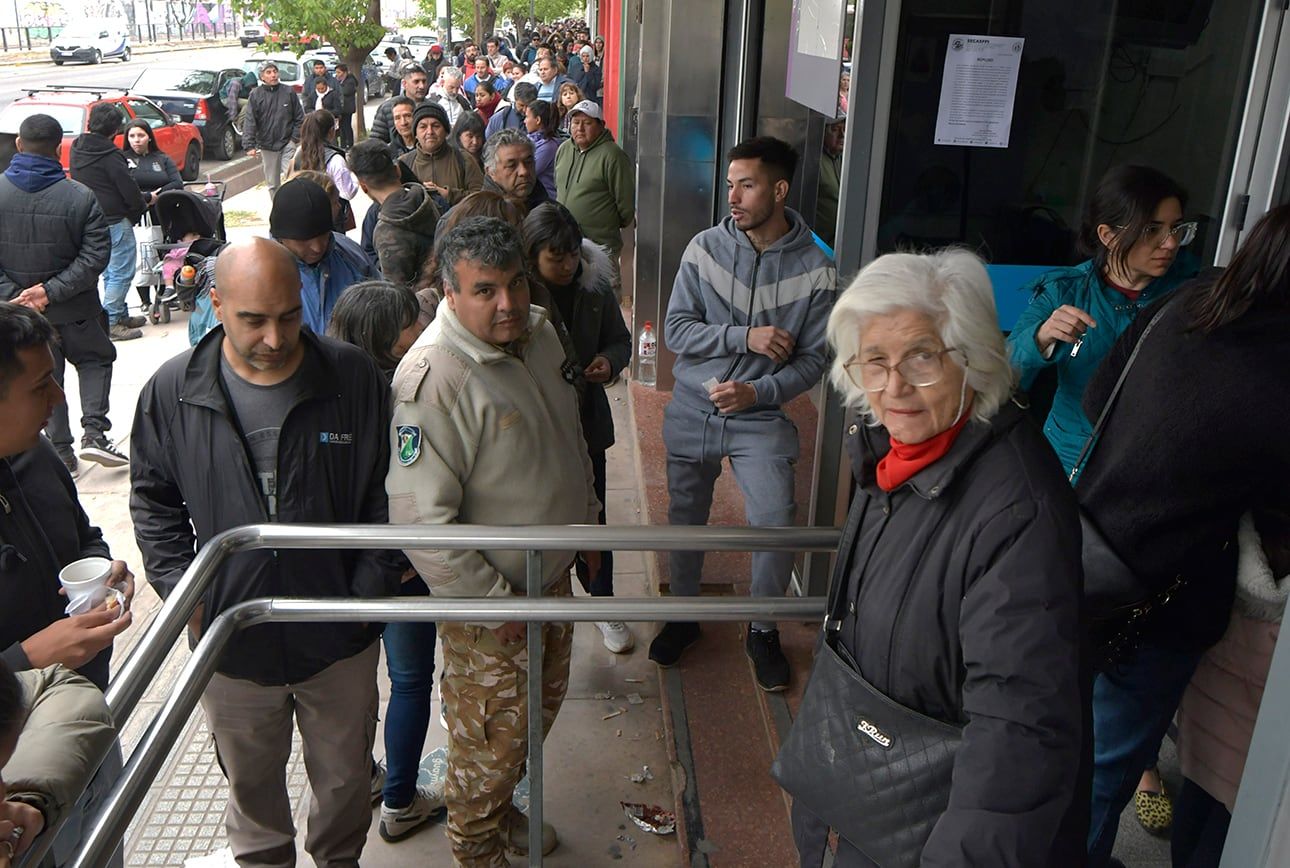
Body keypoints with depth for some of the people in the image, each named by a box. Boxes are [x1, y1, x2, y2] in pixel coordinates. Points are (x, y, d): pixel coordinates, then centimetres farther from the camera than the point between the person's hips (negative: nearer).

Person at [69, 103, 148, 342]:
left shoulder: (76, 149, 6)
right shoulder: (110, 156, -19)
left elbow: (79, 183, 15)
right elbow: (129, 188, -16)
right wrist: (142, 206, 5)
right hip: (115, 221, -9)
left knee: (110, 272, 18)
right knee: (121, 273, -2)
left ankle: (121, 315, 27)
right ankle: (111, 322, -2)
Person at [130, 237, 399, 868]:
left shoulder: (354, 378, -13)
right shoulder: (171, 392, -9)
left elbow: (385, 492, -4)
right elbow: (153, 500, 5)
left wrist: (371, 588, -8)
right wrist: (180, 589, -3)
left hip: (339, 638, 0)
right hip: (230, 643, 1)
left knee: (344, 774, 21)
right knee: (250, 780, 24)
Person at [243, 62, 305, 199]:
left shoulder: (288, 92, 0)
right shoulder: (255, 95, -1)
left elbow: (299, 117, 5)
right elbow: (249, 122, -7)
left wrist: (295, 137, -5)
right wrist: (249, 145, -16)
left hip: (287, 143, -1)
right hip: (266, 146, 1)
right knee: (272, 183, 10)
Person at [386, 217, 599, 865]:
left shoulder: (539, 331, -3)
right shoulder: (434, 379, -29)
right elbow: (421, 518, -29)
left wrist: (587, 522, 18)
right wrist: (494, 605, -23)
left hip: (553, 575, 8)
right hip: (489, 599, -8)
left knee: (540, 708, 25)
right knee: (494, 736, 11)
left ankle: (502, 810, 51)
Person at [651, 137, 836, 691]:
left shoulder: (815, 270, -8)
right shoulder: (705, 248, -5)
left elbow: (813, 359, -6)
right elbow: (675, 330, -8)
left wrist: (758, 391, -20)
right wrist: (745, 337, -19)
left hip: (761, 419, -2)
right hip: (692, 411, 2)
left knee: (776, 525, -9)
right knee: (685, 519, 14)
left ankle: (763, 630, 17)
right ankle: (683, 615, 38)